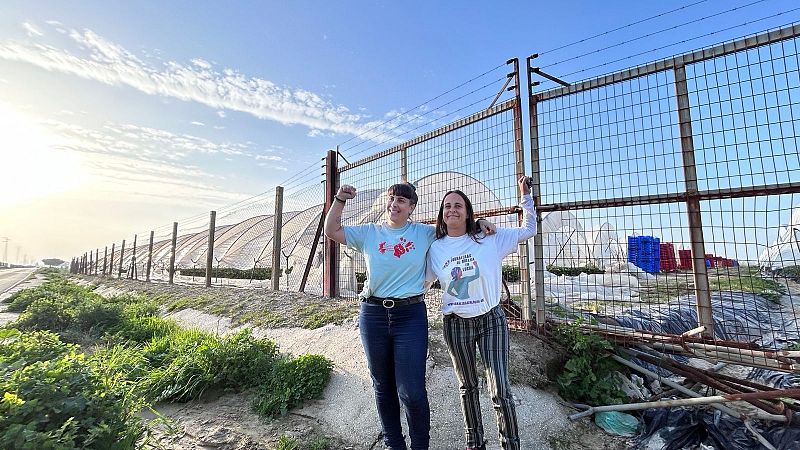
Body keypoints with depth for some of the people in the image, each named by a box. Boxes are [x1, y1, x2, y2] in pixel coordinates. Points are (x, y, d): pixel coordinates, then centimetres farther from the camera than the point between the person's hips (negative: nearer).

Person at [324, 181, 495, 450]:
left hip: (410, 315, -2)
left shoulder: (425, 233, 2)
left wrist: (479, 223, -4)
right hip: (373, 315, 3)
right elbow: (332, 231, 7)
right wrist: (340, 199, -1)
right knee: (383, 387, 16)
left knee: (411, 392, -2)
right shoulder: (369, 233, 5)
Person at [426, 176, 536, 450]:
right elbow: (421, 282, 10)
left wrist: (525, 195, 0)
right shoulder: (435, 248, -2)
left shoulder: (490, 239, -6)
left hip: (491, 319, -1)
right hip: (456, 324, 2)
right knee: (467, 388, 18)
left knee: (500, 391, -3)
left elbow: (528, 230, 1)